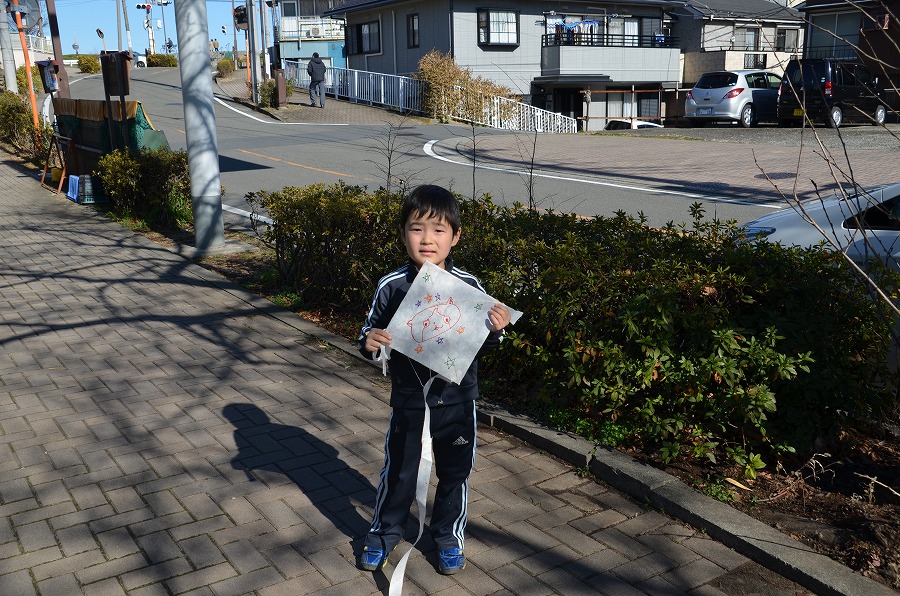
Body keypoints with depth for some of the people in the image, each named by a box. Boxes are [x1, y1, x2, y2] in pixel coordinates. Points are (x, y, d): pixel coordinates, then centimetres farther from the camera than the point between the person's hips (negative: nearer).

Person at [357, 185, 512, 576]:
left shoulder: (469, 287, -10)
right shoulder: (391, 287, -11)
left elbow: (483, 345, 0)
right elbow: (371, 334, 0)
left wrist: (496, 331, -20)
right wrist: (369, 343, -22)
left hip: (457, 401, 1)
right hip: (408, 401, 0)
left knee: (454, 474, 17)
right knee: (398, 472, 15)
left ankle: (448, 537, 41)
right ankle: (384, 533, 40)